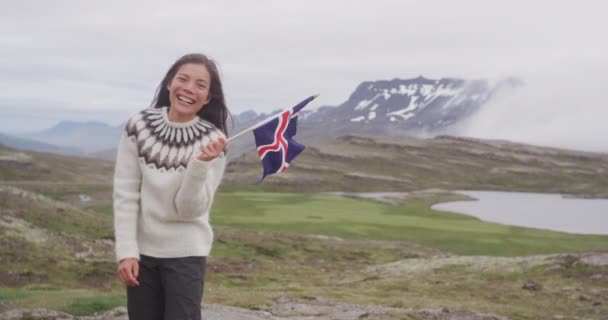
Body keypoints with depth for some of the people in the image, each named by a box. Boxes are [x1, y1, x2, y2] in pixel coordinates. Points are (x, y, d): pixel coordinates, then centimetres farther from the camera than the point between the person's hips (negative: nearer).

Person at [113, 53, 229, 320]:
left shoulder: (212, 141, -10)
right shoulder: (139, 126, -7)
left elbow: (189, 209, -14)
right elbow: (125, 194, -5)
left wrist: (200, 165, -29)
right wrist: (126, 251, -11)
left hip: (186, 253, -2)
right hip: (142, 250, 2)